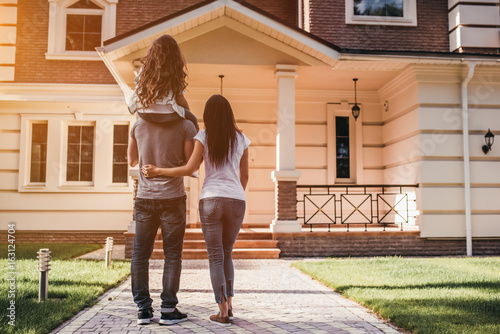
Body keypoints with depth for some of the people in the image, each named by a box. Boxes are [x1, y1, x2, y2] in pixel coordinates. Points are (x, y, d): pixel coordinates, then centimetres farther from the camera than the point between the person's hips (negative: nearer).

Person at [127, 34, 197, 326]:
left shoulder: (139, 125, 5)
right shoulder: (186, 127, -6)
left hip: (145, 196, 3)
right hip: (173, 197, -3)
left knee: (141, 254, 10)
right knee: (172, 255, 5)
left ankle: (144, 308, 13)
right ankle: (168, 309, 7)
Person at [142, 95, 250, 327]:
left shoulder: (204, 136, 0)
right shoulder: (241, 139, 8)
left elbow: (189, 169, -7)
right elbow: (245, 175, 13)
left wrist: (157, 171, 2)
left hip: (210, 200, -2)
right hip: (236, 202, 3)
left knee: (216, 256, 4)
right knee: (226, 253, 19)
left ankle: (223, 312, 2)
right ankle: (228, 305, 17)